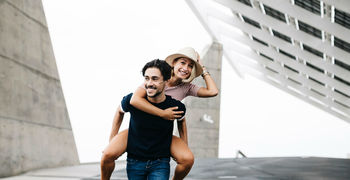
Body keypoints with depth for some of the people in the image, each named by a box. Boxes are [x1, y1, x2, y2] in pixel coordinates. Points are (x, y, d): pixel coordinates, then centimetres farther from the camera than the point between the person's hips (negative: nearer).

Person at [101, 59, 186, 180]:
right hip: (134, 162, 1)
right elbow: (120, 111, 9)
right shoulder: (132, 100, -14)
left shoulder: (176, 107, -13)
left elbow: (181, 119, 11)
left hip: (160, 164, -1)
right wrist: (113, 138, 12)